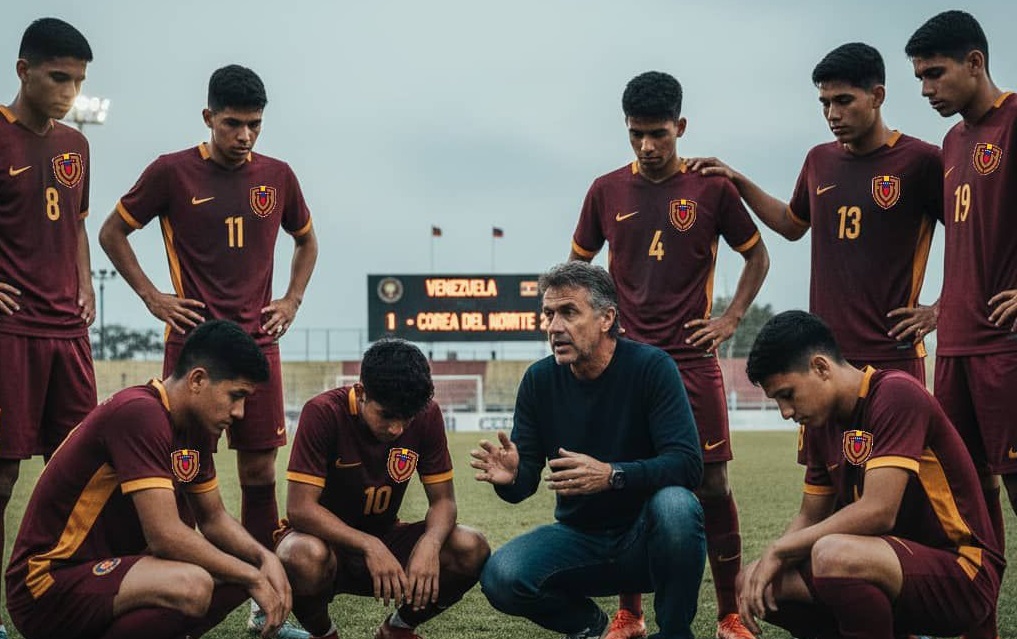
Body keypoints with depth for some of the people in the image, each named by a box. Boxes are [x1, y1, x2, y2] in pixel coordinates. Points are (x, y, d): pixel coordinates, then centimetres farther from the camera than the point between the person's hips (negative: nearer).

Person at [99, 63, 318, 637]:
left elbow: (307, 241, 25)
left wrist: (293, 301, 11)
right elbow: (113, 233, 7)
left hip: (258, 342, 3)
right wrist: (153, 297, -1)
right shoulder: (173, 172, -2)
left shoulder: (277, 176, 8)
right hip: (193, 341, -3)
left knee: (260, 469, 4)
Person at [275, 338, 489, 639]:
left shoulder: (427, 415, -10)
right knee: (306, 557, -40)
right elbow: (300, 507, -26)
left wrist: (429, 543, -29)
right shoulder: (324, 413, -22)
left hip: (383, 538, 4)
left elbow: (442, 500, -6)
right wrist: (370, 547, -38)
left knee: (472, 550, -21)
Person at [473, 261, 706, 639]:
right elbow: (525, 482, -1)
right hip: (579, 536, 3)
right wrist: (510, 477, -26)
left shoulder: (651, 367, -13)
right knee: (500, 577, -24)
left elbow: (688, 465, -22)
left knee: (675, 505, -36)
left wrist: (611, 474, -38)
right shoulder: (539, 380, -2)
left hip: (645, 537, -3)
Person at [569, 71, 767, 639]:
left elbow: (757, 256, 11)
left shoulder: (712, 188, 1)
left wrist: (731, 319, 2)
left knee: (713, 485, -3)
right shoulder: (607, 191, 6)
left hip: (693, 359, -2)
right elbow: (577, 265, 18)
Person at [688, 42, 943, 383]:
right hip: (825, 353, 5)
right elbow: (792, 224, 31)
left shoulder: (920, 160, -5)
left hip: (892, 355, -5)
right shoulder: (820, 160, 14)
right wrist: (737, 181, 24)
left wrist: (938, 311, -6)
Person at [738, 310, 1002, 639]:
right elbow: (811, 517, 13)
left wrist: (779, 550, -18)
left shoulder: (896, 395, -17)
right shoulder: (820, 423, 8)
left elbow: (878, 512, -25)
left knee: (831, 556, -35)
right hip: (897, 564, 9)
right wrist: (766, 563, -8)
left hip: (963, 574, -9)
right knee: (754, 585, -2)